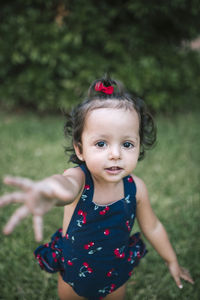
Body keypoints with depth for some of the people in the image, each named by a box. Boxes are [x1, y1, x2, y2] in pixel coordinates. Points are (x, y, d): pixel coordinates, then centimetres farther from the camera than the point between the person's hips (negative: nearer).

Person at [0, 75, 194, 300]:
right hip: (74, 274, -1)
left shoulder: (135, 187, -22)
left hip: (116, 276, 2)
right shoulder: (80, 178, -32)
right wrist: (51, 188, -85)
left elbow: (152, 227, -3)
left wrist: (172, 261, 11)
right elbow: (68, 183, -59)